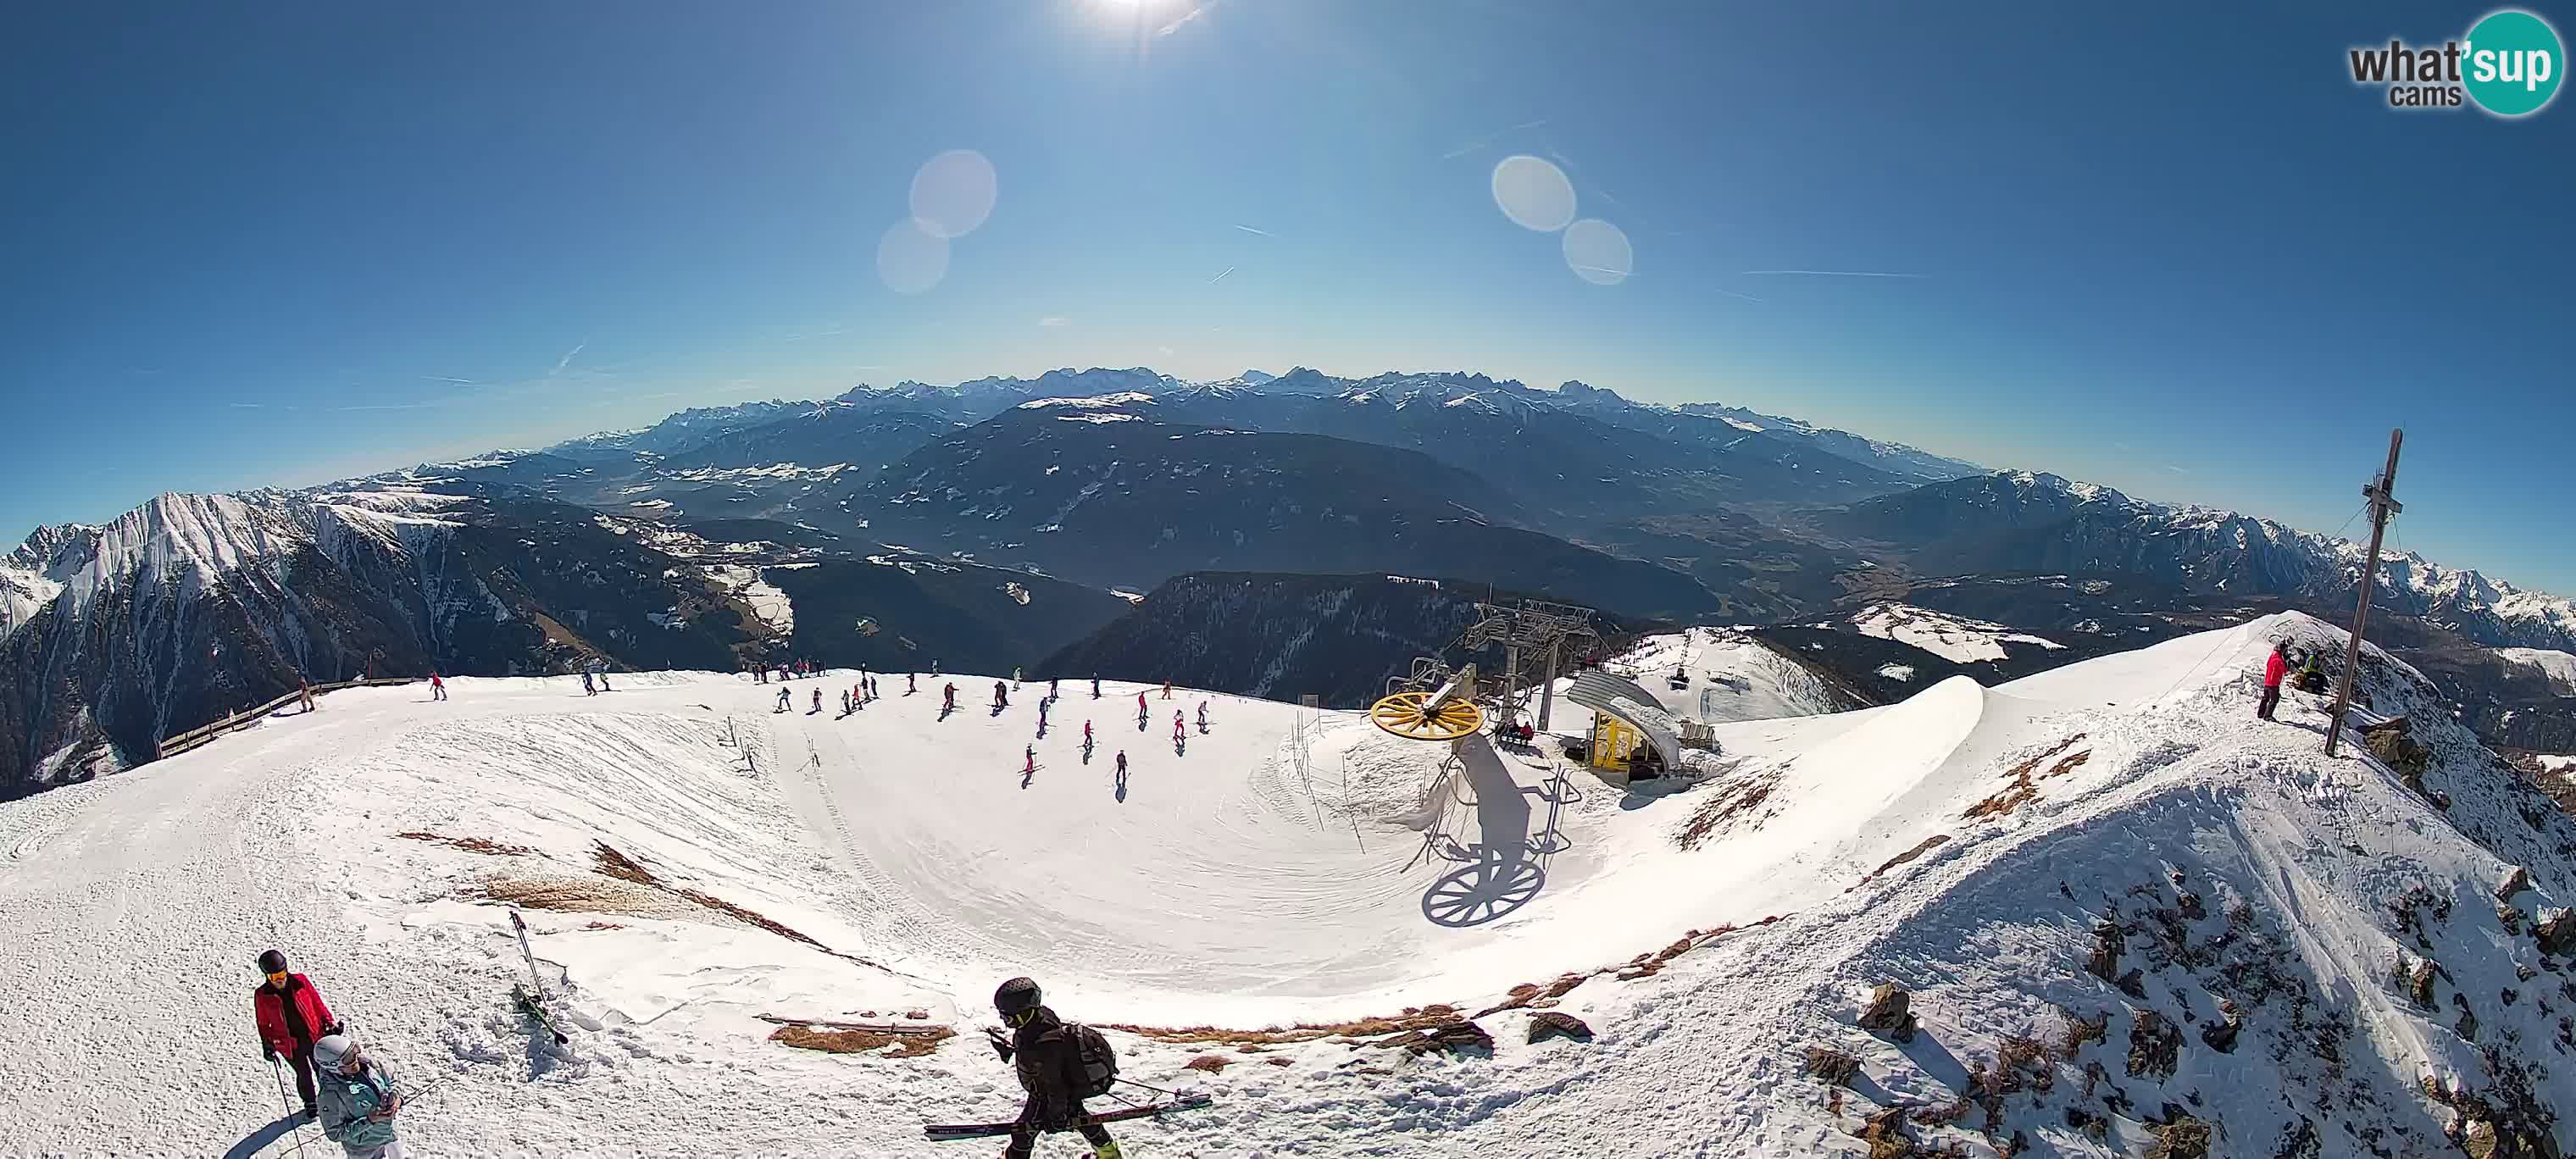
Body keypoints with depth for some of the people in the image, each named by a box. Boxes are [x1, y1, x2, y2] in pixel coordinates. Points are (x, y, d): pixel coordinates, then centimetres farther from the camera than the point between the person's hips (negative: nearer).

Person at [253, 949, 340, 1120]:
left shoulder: (300, 981, -10)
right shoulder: (262, 995, -10)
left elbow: (317, 1002, 0)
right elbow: (263, 1023, 1)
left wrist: (329, 1022, -4)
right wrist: (267, 1045, -5)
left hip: (314, 1037, 1)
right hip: (290, 1044, -1)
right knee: (303, 1074, 12)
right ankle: (310, 1103, 34)